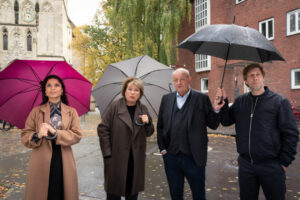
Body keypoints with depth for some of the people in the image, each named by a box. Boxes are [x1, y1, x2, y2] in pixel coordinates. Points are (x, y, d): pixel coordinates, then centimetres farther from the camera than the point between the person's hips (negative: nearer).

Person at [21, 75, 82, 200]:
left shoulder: (71, 112, 8)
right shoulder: (36, 111, 9)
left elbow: (77, 135, -3)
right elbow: (24, 136, 4)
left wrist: (55, 133, -15)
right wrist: (37, 135, -17)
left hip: (63, 161, 0)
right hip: (41, 161, 0)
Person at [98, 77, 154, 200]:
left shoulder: (143, 109, 7)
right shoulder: (115, 106, -6)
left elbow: (148, 133, 11)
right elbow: (103, 129, -7)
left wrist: (147, 123, -11)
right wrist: (107, 153, -11)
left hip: (136, 158, 4)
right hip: (117, 157, -3)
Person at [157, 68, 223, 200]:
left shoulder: (202, 99, -4)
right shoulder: (166, 99, 5)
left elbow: (213, 125, -3)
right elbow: (160, 126, 8)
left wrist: (216, 110, -20)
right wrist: (162, 148, 2)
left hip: (194, 158, -2)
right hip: (171, 158, 3)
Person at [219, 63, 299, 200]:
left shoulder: (279, 101, -7)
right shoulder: (239, 101, 5)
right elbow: (226, 121, 5)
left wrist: (284, 162, -7)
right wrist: (223, 102, -9)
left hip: (271, 165, -3)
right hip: (245, 163, 3)